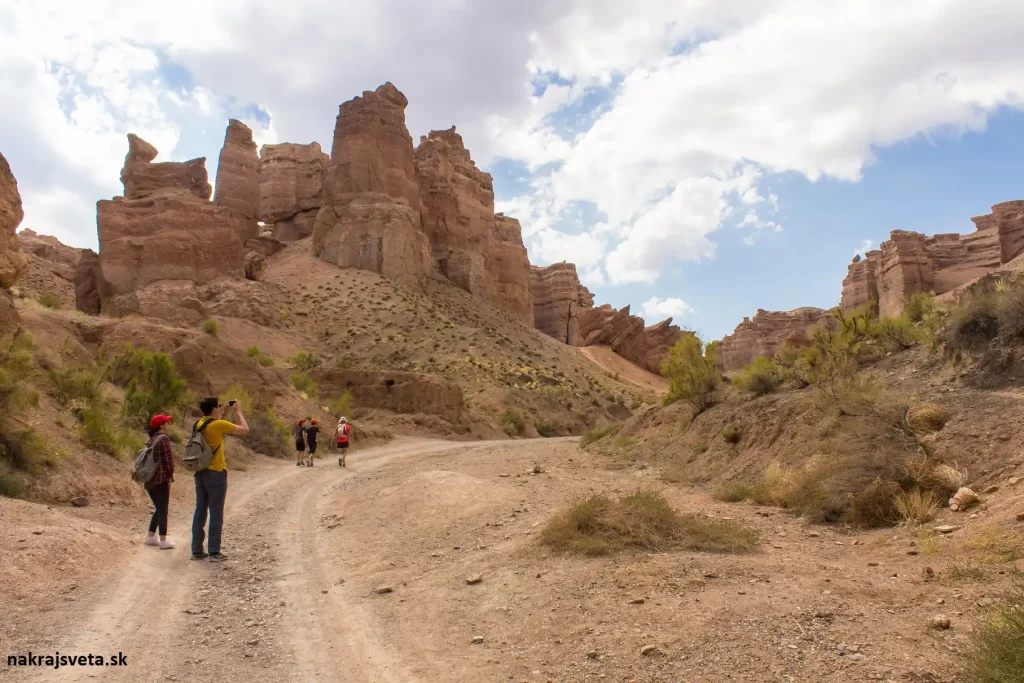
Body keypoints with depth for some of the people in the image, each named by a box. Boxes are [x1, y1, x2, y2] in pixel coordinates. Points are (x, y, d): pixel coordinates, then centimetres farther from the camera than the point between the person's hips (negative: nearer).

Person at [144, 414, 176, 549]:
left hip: (148, 480, 8)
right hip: (161, 479, -8)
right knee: (163, 510, -1)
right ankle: (163, 541, 1)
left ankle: (150, 537, 20)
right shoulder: (164, 438, -12)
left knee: (158, 509, 18)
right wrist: (170, 476, -4)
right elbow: (168, 460, -15)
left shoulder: (150, 439, 14)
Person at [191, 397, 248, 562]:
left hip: (200, 473, 7)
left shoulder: (199, 424, 6)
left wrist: (222, 415, 21)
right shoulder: (219, 424, -15)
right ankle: (214, 552, 4)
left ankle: (197, 550, 16)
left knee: (200, 512, 11)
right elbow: (245, 430, -8)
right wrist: (237, 411, 2)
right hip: (216, 474, -7)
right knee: (216, 514, 0)